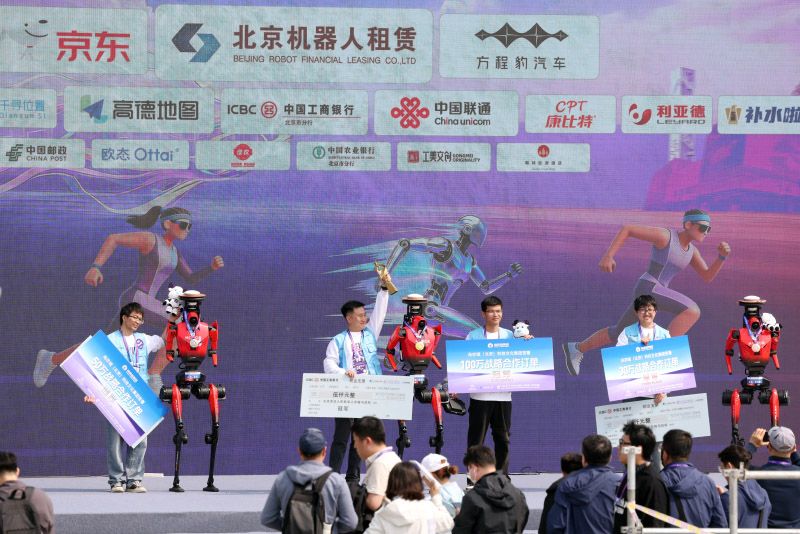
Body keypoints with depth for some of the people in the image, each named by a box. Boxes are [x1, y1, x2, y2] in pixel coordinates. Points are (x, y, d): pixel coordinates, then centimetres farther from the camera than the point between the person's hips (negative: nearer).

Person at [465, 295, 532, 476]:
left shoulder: (510, 335, 10)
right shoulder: (473, 336, 3)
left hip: (503, 395, 2)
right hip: (479, 395, -2)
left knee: (503, 439, 6)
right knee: (476, 440, 0)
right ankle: (473, 480, 5)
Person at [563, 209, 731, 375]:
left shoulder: (691, 250, 12)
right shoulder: (664, 235, -12)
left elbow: (708, 276, 11)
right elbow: (626, 229, -10)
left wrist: (722, 255, -5)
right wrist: (608, 256, -18)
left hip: (655, 293, 10)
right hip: (648, 289, -10)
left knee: (619, 332, 22)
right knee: (693, 310, -23)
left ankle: (577, 348, 38)